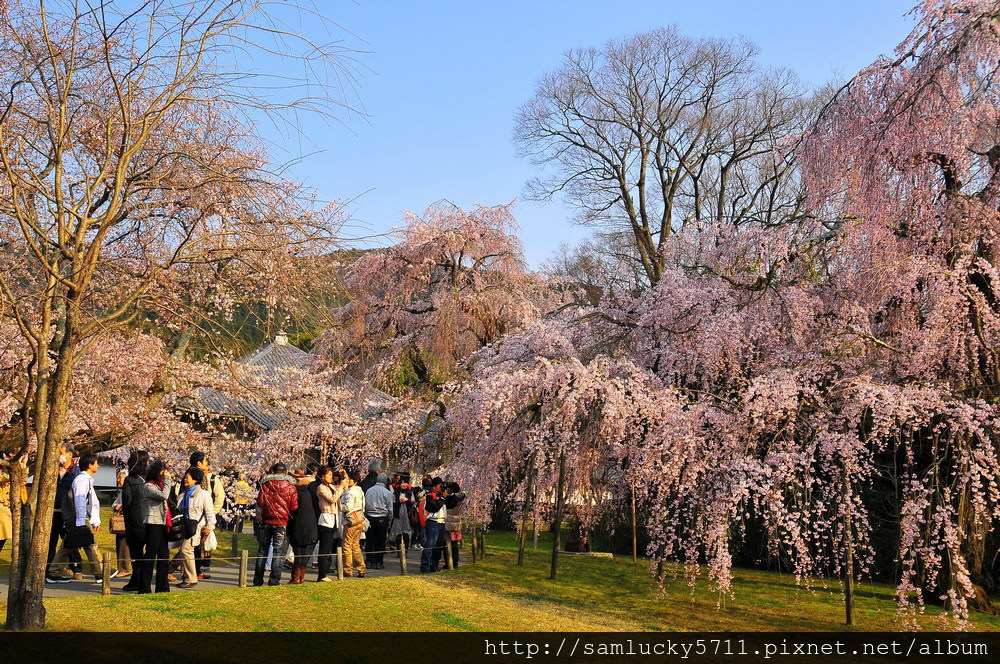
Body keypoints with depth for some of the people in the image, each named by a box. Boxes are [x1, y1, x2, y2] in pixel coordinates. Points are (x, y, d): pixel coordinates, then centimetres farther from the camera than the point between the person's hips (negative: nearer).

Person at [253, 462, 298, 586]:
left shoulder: (266, 484, 1)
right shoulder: (291, 487, -1)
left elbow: (260, 503, -3)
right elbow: (294, 507, -2)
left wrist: (259, 519, 8)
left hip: (265, 521, 2)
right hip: (281, 522, -1)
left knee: (262, 551, 10)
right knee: (278, 553, 4)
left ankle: (258, 580, 12)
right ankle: (274, 581, 0)